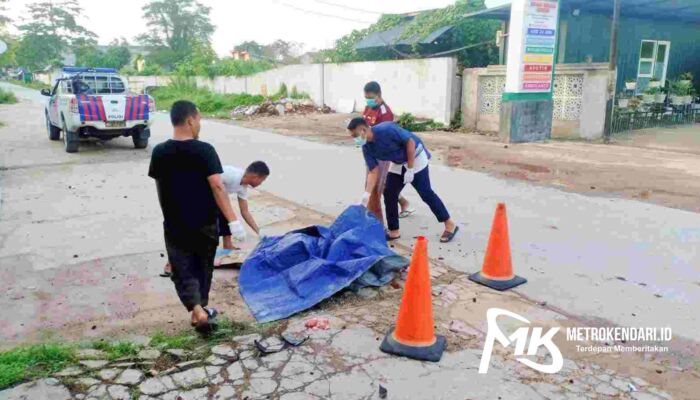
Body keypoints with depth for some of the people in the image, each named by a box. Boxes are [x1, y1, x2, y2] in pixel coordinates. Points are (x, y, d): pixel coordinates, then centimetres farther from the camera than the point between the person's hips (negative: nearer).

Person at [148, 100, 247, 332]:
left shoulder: (159, 152, -2)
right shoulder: (204, 150, -15)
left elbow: (160, 187, 9)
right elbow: (217, 187, -22)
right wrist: (233, 221, -22)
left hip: (175, 225, 2)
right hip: (205, 223, -2)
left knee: (183, 272, 9)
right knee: (202, 268, 18)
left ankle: (198, 311, -8)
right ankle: (202, 309, 32)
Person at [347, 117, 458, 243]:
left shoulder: (387, 129, -32)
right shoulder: (367, 148, -11)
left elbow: (410, 142, -26)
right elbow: (373, 172, -10)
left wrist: (410, 169, -24)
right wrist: (366, 194, -21)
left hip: (415, 157, -7)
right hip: (398, 163, 7)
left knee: (425, 192, -7)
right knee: (389, 193, 0)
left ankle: (450, 224, 5)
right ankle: (394, 231, 10)